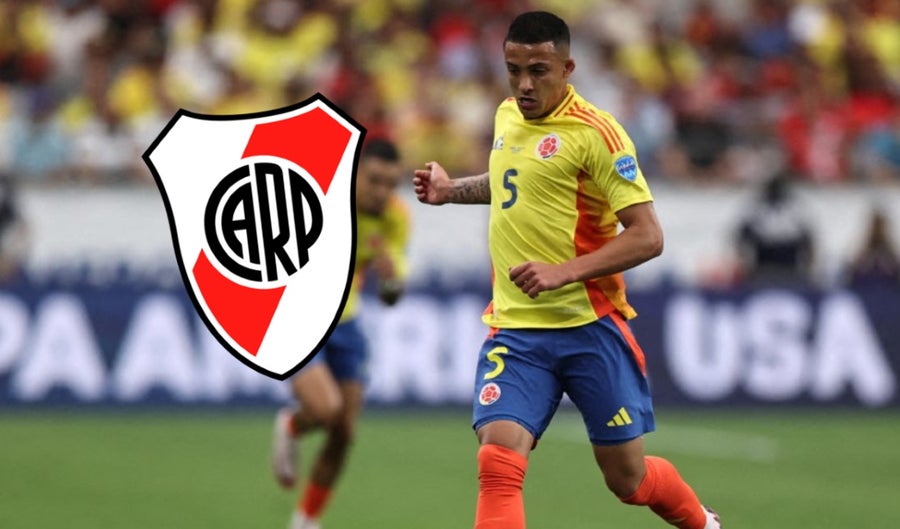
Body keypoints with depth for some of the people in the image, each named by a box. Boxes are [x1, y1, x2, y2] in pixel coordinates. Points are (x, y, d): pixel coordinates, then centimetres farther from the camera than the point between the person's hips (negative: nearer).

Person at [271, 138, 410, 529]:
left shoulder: (396, 218, -10)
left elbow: (391, 296, -3)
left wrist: (389, 273, -26)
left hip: (343, 323, 5)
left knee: (342, 435, 2)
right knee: (325, 409, -25)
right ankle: (290, 427, 13)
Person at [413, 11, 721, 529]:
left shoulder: (594, 132, -12)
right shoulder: (507, 117, 9)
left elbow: (647, 236, -16)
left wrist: (564, 272, -25)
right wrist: (453, 189, 15)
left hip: (588, 326, -5)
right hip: (513, 329, 5)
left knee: (628, 479, 8)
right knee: (497, 464, -16)